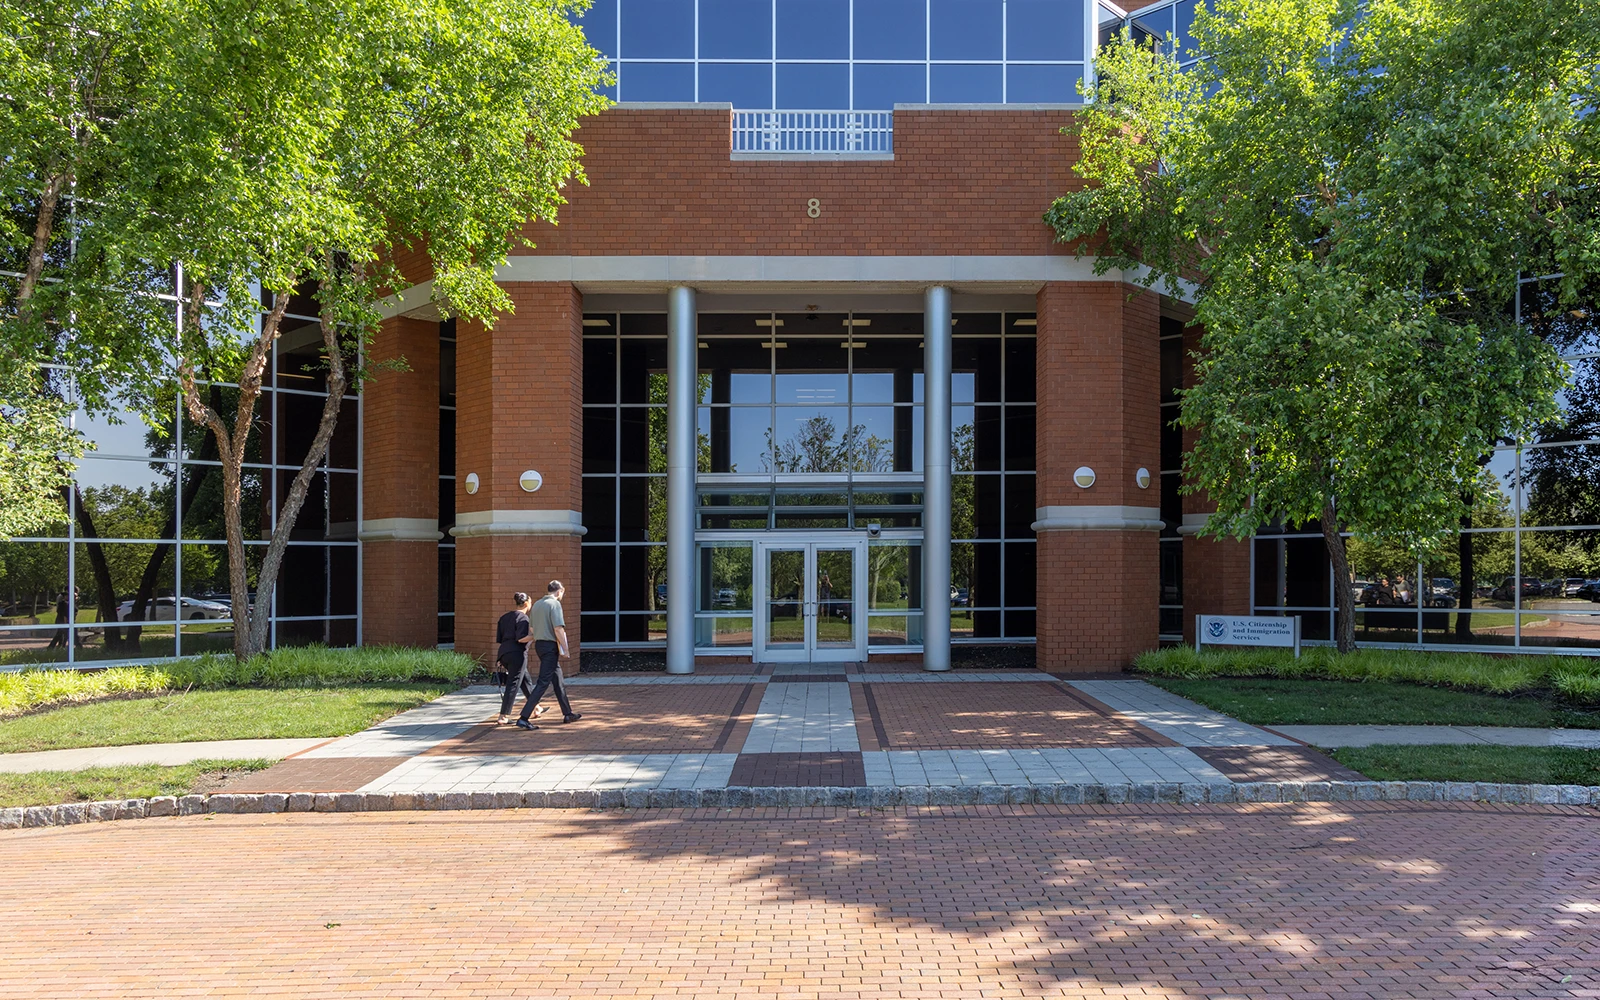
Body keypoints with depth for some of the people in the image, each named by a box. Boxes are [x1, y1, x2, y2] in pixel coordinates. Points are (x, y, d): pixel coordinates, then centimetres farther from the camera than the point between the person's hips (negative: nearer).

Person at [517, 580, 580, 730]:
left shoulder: (537, 605, 13)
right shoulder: (555, 604, -12)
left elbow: (531, 628, 17)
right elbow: (558, 628, -18)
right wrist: (565, 650, -14)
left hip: (538, 644, 9)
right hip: (550, 646, -9)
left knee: (557, 680, 18)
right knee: (543, 682, -9)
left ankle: (568, 714, 27)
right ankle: (523, 718, -14)